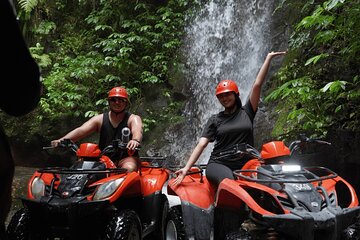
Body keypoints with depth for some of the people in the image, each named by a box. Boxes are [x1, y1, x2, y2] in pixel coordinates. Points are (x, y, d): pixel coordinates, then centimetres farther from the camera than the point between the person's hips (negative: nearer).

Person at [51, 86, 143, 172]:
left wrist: (135, 140, -50)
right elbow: (81, 130, -5)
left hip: (127, 157, -2)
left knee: (129, 168, -36)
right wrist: (62, 140, -24)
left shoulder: (133, 119, 1)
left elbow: (137, 131, -23)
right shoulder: (100, 119, 9)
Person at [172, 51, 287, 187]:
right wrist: (186, 168, -6)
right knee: (228, 182, -36)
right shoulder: (215, 120, 13)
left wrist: (269, 58, 7)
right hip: (218, 164, -1)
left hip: (243, 166, 2)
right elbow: (201, 145, 4)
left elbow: (257, 85, 9)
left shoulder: (246, 112, 13)